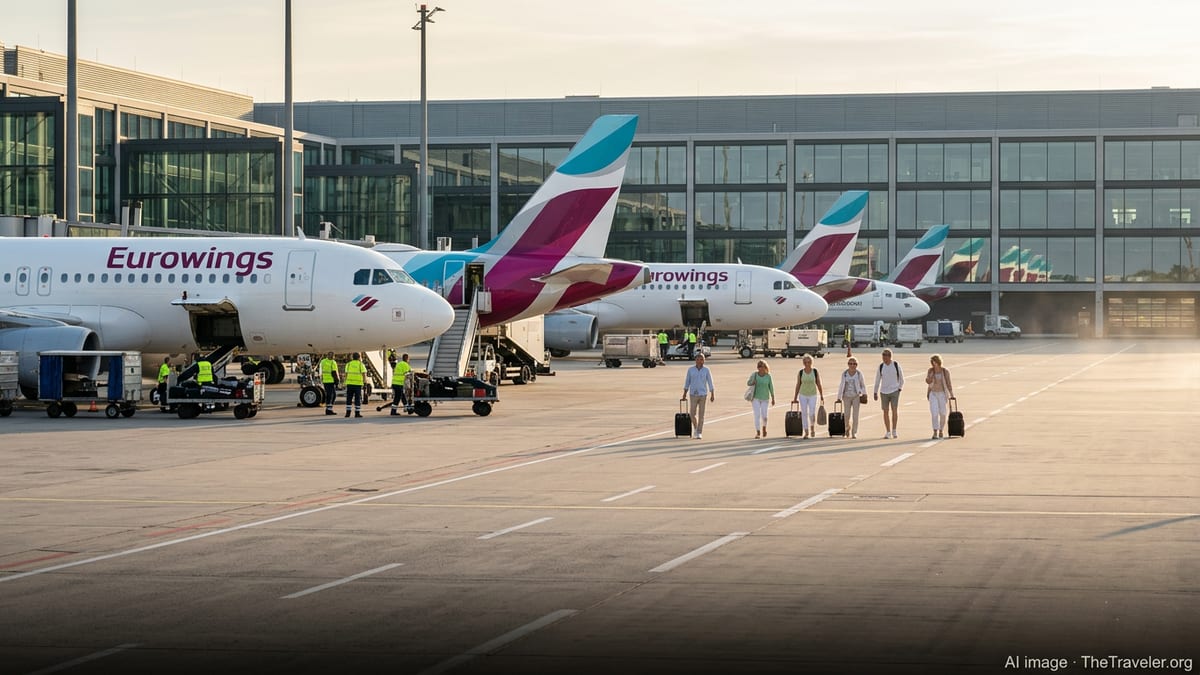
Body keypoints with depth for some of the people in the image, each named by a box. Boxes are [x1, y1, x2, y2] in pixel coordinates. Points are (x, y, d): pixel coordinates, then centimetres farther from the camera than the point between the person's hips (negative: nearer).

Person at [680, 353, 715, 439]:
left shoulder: (706, 371, 0)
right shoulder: (690, 370, 2)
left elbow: (710, 383, 0)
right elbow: (687, 383, 7)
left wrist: (712, 395, -6)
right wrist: (684, 395, 6)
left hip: (703, 394, -1)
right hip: (693, 394, 1)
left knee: (701, 414, 0)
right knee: (692, 414, -1)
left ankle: (699, 433, 6)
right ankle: (695, 428, 26)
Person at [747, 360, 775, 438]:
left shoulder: (768, 376, -4)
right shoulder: (754, 375, -6)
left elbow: (771, 387, 2)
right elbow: (748, 383, 2)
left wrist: (773, 399, 3)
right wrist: (752, 383, -22)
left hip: (765, 398, 1)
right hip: (755, 397, -1)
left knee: (764, 416, -1)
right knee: (757, 415, -10)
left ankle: (764, 427, 31)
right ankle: (758, 432, -6)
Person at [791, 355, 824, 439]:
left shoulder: (815, 372, -4)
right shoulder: (800, 373, -2)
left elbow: (819, 385, 1)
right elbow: (798, 385, 4)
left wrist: (822, 397, 0)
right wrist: (795, 398, 5)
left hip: (812, 395, -1)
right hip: (803, 395, 1)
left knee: (812, 414, -11)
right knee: (804, 414, 0)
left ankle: (812, 428, 18)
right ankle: (806, 433, 7)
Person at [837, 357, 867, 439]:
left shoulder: (859, 374, -3)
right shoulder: (844, 373, 0)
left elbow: (863, 385, 8)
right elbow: (841, 385, 6)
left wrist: (864, 393, -4)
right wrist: (839, 397, 5)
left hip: (856, 396, -2)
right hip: (847, 396, 2)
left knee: (855, 415, -7)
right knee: (847, 415, 4)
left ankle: (854, 433, 0)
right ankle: (848, 427, 34)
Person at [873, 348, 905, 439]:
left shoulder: (896, 365, -3)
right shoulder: (881, 366, 2)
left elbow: (901, 379, 8)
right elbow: (877, 380, 9)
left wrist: (899, 389, 0)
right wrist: (875, 393, 9)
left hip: (894, 391, -2)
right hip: (884, 392, 2)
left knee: (894, 410, -11)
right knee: (885, 412, 1)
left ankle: (894, 431, 2)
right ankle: (888, 432, 6)